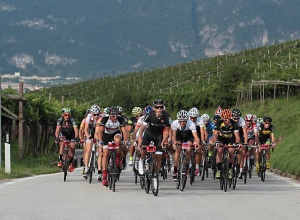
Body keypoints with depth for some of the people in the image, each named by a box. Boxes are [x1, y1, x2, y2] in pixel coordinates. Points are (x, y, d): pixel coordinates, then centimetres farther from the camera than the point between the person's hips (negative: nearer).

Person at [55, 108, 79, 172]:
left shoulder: (72, 120, -28)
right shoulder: (60, 120, -25)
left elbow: (76, 129, -38)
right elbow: (57, 129, -35)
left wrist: (76, 138, -53)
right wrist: (56, 138, -50)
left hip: (71, 134, 0)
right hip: (63, 134, 0)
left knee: (72, 147, -17)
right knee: (62, 143, -28)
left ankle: (71, 162, 5)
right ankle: (60, 160, -26)